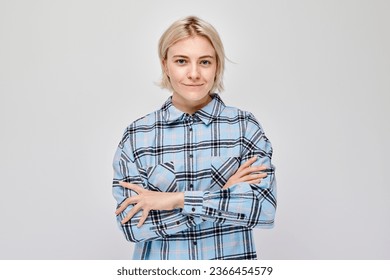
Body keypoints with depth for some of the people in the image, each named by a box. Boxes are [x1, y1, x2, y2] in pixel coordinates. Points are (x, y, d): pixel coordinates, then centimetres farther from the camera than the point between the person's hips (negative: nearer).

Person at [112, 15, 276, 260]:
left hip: (231, 256, 1)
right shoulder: (137, 135, -9)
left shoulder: (245, 126, -9)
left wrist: (177, 199, -22)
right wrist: (226, 194, -19)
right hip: (160, 262, 0)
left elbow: (265, 208, -18)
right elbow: (132, 224, -16)